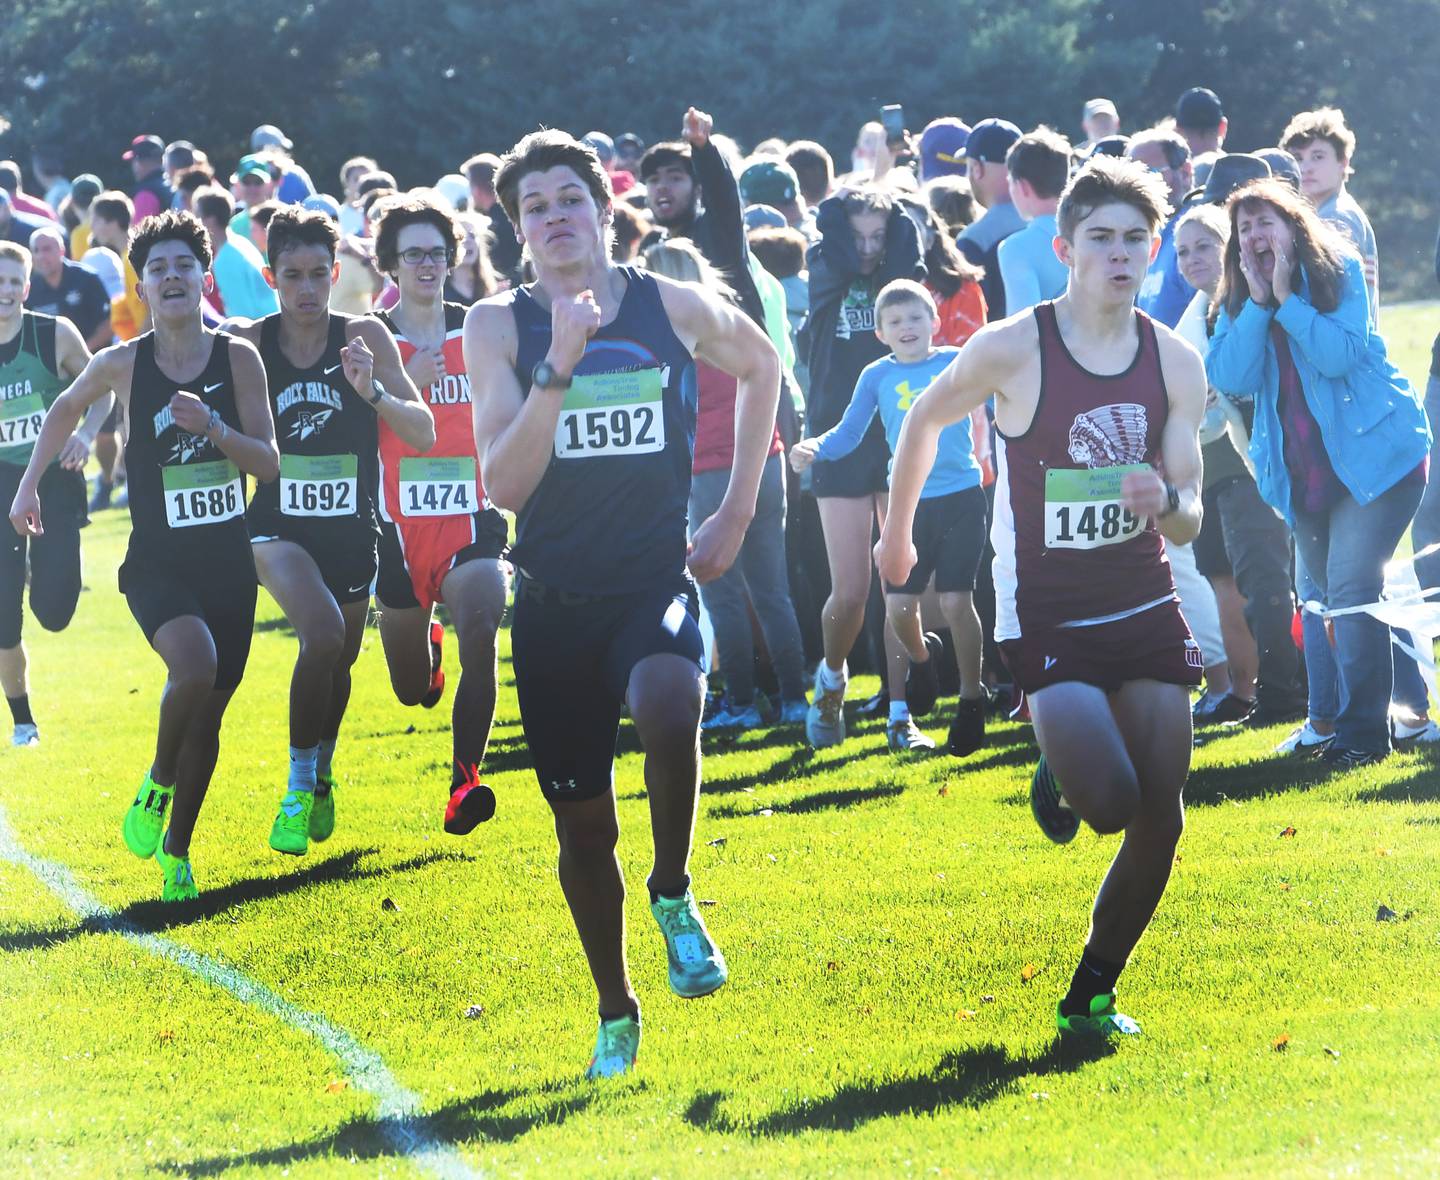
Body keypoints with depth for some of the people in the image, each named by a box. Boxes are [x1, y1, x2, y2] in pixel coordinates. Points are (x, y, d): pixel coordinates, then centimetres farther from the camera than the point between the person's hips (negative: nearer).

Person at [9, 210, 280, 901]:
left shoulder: (238, 358, -3)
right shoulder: (122, 365, -4)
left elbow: (269, 464, -5)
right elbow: (67, 409, 17)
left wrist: (214, 428, -21)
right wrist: (29, 483, 17)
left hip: (228, 562, 2)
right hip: (156, 560, -2)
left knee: (209, 711, 7)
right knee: (194, 666, -29)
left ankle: (176, 850, 24)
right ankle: (158, 783, -1)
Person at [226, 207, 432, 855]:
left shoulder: (364, 337, -7)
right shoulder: (246, 343, -8)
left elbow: (423, 433, -10)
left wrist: (373, 391, -27)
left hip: (352, 528, 2)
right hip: (277, 526, -2)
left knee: (339, 662, 17)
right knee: (323, 633, -27)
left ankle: (321, 776, 47)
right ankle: (299, 785, -11)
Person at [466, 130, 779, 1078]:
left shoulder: (675, 308, 1)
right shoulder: (500, 326, -2)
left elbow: (761, 366, 22)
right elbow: (504, 484, -14)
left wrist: (738, 512, 16)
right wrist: (558, 367, -25)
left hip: (655, 580, -1)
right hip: (555, 599, 1)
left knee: (668, 713, -34)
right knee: (583, 822, 7)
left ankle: (673, 894, -9)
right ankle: (616, 1012, 28)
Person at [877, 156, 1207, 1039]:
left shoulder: (1176, 363, -3)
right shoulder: (1011, 350, -14)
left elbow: (1188, 523, -2)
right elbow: (926, 420, 6)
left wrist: (1165, 501, -25)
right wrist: (897, 534, 15)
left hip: (1145, 606, 4)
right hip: (1048, 615, -4)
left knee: (1162, 822, 2)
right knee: (1110, 804, -20)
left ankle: (1092, 992, 21)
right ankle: (1057, 772, 17)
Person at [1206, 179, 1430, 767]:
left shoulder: (1339, 272, -6)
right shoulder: (1237, 304, 6)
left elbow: (1342, 355, -20)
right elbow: (1229, 377, -10)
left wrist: (1288, 298, -20)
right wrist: (1258, 302, -15)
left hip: (1374, 452, -6)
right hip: (1303, 469, 6)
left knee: (1351, 587, -17)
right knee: (1323, 595, 10)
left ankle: (1363, 728, -13)